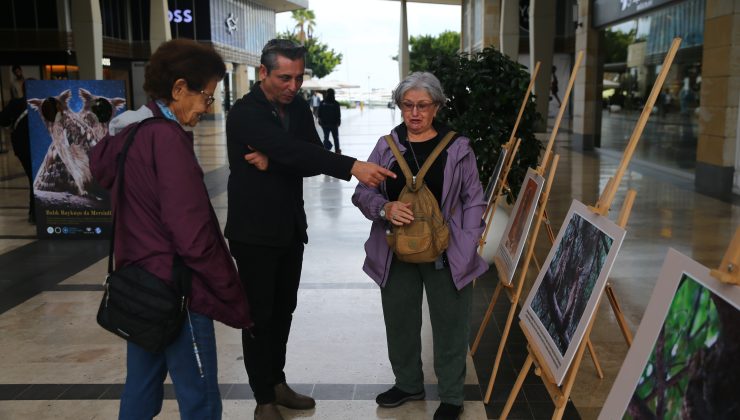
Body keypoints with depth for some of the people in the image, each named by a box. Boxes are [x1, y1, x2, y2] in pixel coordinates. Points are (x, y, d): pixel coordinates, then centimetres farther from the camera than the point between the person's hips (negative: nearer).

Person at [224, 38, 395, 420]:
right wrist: (353, 167, -41)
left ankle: (277, 383, 31)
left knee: (284, 309, 15)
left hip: (291, 228, 7)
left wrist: (272, 163, -19)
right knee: (259, 315, 3)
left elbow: (309, 158, -2)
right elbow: (293, 151, -32)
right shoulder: (245, 113, -18)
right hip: (254, 231, -6)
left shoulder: (299, 107, 4)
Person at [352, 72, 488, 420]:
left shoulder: (457, 147, 0)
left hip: (446, 254, -2)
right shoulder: (387, 146, 4)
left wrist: (467, 243, -7)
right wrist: (385, 208, -19)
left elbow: (473, 199, 3)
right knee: (400, 321, 15)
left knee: (449, 324, 6)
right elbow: (362, 193, 2)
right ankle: (408, 383, 36)